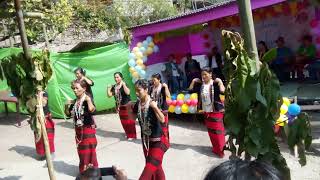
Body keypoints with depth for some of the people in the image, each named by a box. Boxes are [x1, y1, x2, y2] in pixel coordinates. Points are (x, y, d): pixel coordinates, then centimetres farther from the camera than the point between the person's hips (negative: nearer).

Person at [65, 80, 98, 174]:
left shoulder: (87, 100, -15)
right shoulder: (74, 102, 5)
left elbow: (92, 110, -35)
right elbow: (68, 114, 14)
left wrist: (88, 99, -32)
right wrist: (67, 105, -2)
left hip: (88, 128, -7)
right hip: (78, 129, 7)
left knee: (89, 150, 0)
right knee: (81, 150, 17)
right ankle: (83, 169, 32)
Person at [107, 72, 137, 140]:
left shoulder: (125, 85, -14)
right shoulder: (114, 87, 3)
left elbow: (127, 93, -32)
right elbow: (109, 95, 5)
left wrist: (123, 84, -31)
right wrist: (108, 88, 0)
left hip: (127, 105, -6)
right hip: (120, 106, 7)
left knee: (129, 120, -1)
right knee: (123, 121, 16)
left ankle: (132, 135, 9)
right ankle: (127, 133, 33)